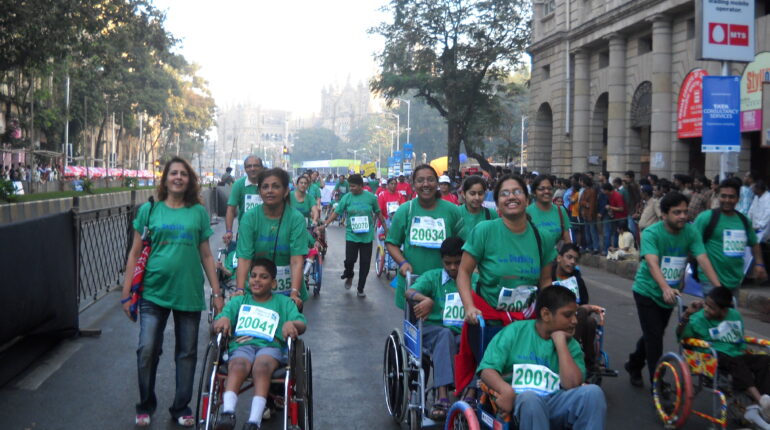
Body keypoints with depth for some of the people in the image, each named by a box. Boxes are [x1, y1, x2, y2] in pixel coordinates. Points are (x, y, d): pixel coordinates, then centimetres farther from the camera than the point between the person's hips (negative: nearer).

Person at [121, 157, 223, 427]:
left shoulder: (198, 212, 6)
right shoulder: (149, 210, 4)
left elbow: (206, 255, 9)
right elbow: (135, 253, 6)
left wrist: (217, 292, 6)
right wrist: (127, 293, 2)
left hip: (189, 293, 1)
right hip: (154, 291, -1)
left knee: (187, 353, 8)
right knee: (147, 350, -4)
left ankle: (181, 408, 24)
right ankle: (145, 406, 18)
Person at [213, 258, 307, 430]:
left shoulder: (283, 302, 28)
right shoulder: (238, 302, 32)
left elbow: (302, 324, 10)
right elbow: (217, 323, 16)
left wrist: (292, 324, -14)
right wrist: (223, 319, -9)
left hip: (270, 346, -1)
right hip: (241, 345, 1)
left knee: (261, 366, -37)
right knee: (238, 366, -36)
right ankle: (227, 413, -54)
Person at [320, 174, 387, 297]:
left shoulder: (371, 197, -4)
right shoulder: (347, 197, -3)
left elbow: (378, 213, 8)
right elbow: (336, 212, -3)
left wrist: (386, 228, 12)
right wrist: (325, 224, -11)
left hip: (367, 236, 0)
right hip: (352, 235, 0)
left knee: (365, 263, 4)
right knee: (350, 260, -6)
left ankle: (361, 289, 20)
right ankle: (349, 276, 28)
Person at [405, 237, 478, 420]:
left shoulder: (475, 280, 15)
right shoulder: (433, 277, 11)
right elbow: (409, 292, -6)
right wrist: (425, 299, -28)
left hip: (464, 334, 1)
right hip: (433, 330, -1)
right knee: (445, 335, -36)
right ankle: (442, 396, -43)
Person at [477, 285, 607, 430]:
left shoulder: (571, 345, 12)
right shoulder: (514, 332, 5)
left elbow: (572, 384, -6)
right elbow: (487, 369, -3)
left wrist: (560, 343, -3)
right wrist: (506, 390, -24)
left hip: (556, 404, 3)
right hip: (520, 401, -3)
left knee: (593, 392, -24)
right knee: (530, 398, -37)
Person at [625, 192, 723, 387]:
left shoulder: (691, 232, -12)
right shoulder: (651, 233, -24)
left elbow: (703, 259, -22)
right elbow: (652, 263, -37)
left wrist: (719, 288, -34)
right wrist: (665, 288, -54)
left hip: (670, 293, 5)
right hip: (647, 291, -5)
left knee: (654, 334, 19)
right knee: (654, 338, -9)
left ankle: (634, 365, 42)